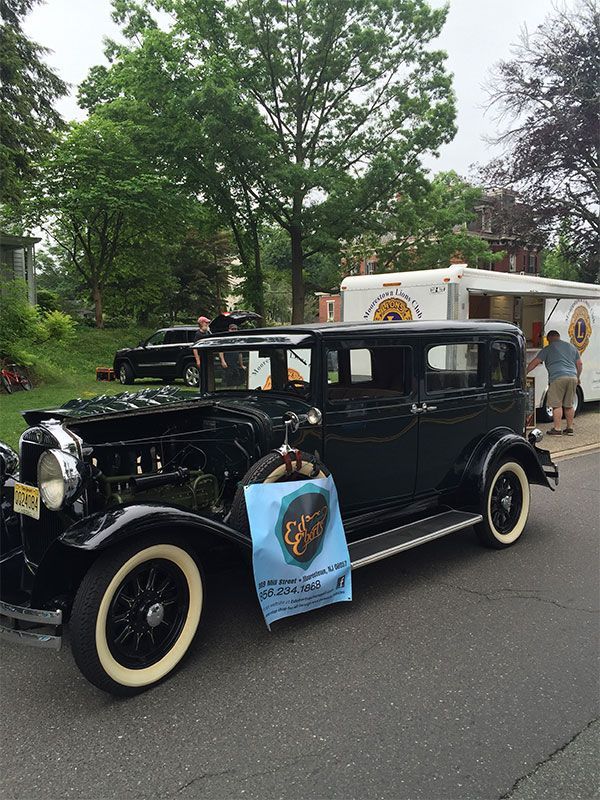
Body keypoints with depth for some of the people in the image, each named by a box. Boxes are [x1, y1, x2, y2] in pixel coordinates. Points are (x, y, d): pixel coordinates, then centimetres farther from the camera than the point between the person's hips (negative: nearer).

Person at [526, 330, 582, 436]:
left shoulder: (548, 349, 5)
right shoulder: (571, 346, 21)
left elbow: (535, 362, 2)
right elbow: (579, 364, 21)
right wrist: (577, 377, 31)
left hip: (558, 378, -6)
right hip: (572, 377, 6)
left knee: (557, 405, -2)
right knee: (569, 405, 13)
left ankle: (557, 429, -3)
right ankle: (570, 428, 17)